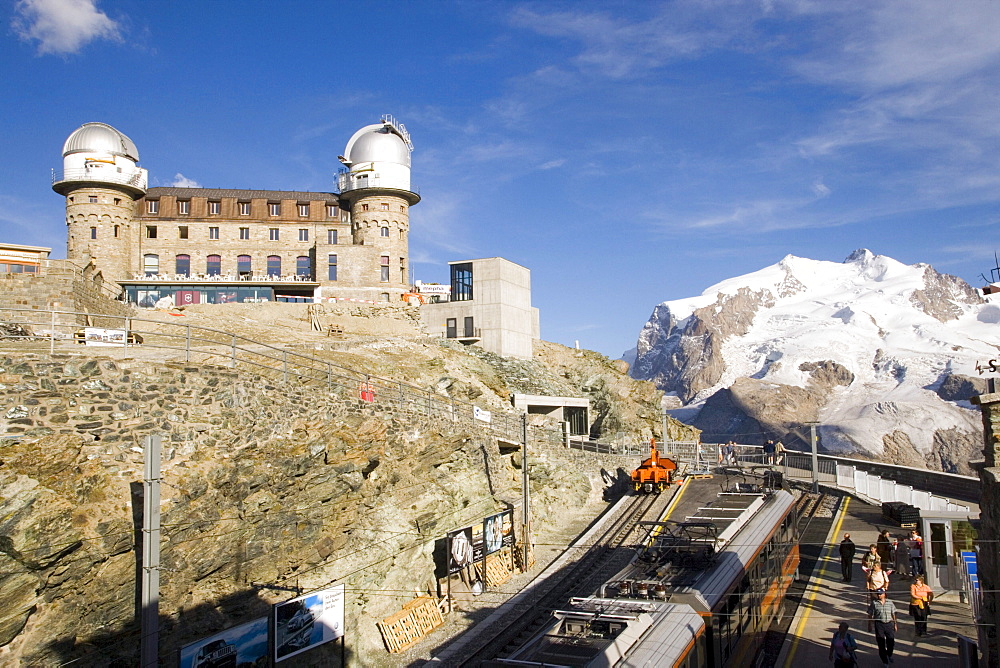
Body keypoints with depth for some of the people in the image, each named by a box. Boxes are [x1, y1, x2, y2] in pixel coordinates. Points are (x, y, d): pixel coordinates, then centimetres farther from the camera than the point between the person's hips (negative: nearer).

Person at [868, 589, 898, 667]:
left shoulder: (889, 602, 8)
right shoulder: (874, 603, 1)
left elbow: (893, 614, 13)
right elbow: (870, 615, 2)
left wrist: (895, 624, 11)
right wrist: (870, 625, 0)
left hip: (889, 623, 2)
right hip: (879, 624, -2)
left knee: (891, 641, 3)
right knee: (881, 643, 0)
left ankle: (889, 655, 36)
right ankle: (885, 661, 12)